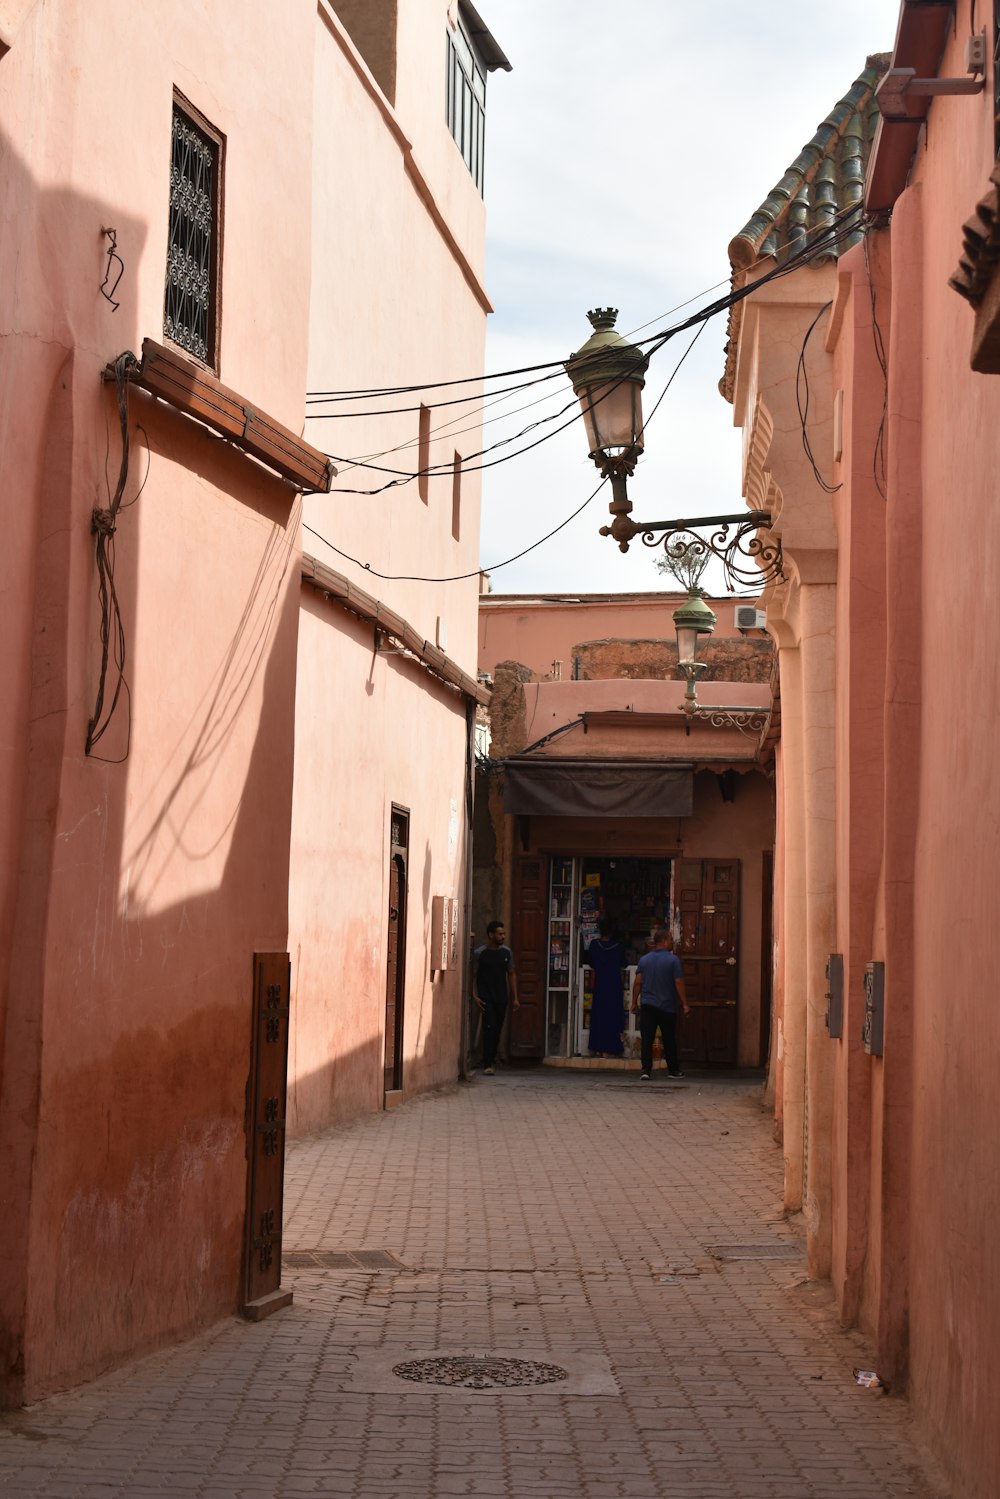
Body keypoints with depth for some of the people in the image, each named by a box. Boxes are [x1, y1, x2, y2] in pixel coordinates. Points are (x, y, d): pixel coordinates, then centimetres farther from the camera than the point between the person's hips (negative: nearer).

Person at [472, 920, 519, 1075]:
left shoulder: (506, 952, 7)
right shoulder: (479, 953, -5)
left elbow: (511, 974, 12)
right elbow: (474, 975, -1)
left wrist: (515, 998, 9)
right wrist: (475, 995, -11)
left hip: (501, 998, 4)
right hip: (486, 998, -4)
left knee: (497, 1029, 7)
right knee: (489, 1028, -13)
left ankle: (491, 1060, 20)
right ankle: (487, 1065, -13)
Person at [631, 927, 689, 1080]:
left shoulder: (644, 959, 4)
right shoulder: (673, 960, -7)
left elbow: (638, 982, 3)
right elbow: (678, 983, -9)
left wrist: (634, 1002, 10)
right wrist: (685, 1004, -5)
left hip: (647, 1006, 2)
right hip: (667, 1007, -2)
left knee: (647, 1040, 0)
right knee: (669, 1039, 12)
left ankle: (646, 1070, -9)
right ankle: (673, 1070, 22)